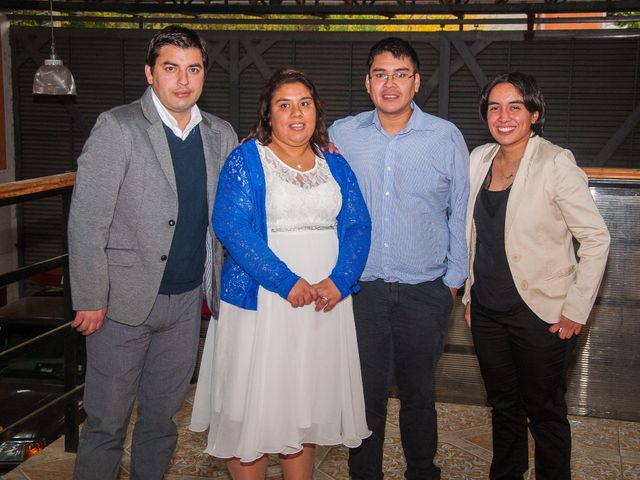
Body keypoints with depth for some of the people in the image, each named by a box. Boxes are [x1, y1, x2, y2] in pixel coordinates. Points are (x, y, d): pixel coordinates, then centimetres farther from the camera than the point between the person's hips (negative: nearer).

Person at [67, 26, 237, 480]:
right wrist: (90, 300, -12)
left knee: (162, 414, 16)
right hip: (124, 299, -4)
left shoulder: (222, 135, 6)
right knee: (106, 421, 6)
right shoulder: (117, 128, -8)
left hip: (188, 300, 4)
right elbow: (86, 222, -10)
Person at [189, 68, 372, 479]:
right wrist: (286, 281, -19)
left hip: (325, 303, 4)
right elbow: (231, 226, -13)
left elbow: (359, 225, 4)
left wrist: (338, 281, -13)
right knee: (252, 405, 3)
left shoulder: (335, 165, 11)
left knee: (308, 404, 13)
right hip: (261, 301, -4)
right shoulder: (246, 160, -2)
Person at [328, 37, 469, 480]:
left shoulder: (446, 137, -2)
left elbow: (460, 213, 4)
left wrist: (453, 279, 2)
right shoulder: (341, 135, 0)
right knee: (366, 392, 10)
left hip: (425, 290, 0)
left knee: (419, 393, 14)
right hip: (359, 288, 1)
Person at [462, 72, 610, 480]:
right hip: (487, 310, 6)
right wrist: (471, 294, 14)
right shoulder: (480, 159, 5)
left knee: (545, 412, 9)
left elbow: (596, 239, -12)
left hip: (539, 313, -5)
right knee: (503, 405, 19)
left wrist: (576, 310, -12)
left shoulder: (556, 163, -13)